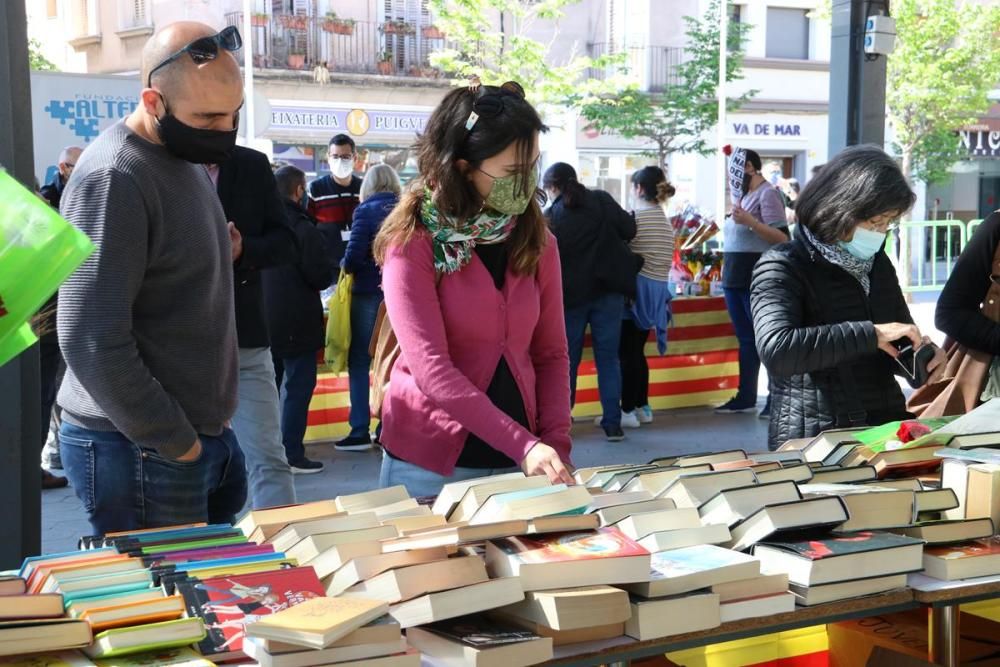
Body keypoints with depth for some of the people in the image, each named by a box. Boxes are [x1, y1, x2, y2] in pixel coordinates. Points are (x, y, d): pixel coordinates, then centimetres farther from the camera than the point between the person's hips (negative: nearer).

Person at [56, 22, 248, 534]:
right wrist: (174, 443, -17)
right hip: (142, 450, -9)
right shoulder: (113, 179, -20)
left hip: (206, 432, 9)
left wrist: (221, 255, 6)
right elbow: (93, 342, -24)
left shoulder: (185, 156, 10)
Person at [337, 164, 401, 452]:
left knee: (359, 361, 3)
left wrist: (347, 266, 7)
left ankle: (360, 431, -1)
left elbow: (354, 254, -13)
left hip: (370, 291, -4)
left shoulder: (365, 211, -6)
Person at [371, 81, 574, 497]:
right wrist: (524, 445, -25)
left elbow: (550, 353, 7)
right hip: (430, 464, -4)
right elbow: (431, 369, -18)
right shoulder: (413, 243, -11)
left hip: (518, 462, 4)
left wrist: (556, 445, -7)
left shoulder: (536, 241, 4)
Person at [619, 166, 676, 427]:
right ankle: (642, 407, 17)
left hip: (636, 289, -7)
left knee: (626, 352, -2)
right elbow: (664, 259, 11)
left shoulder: (635, 217, -11)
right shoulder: (665, 221, 11)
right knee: (637, 350, 15)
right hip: (657, 290, 8)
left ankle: (628, 410, -2)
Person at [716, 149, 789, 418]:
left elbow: (782, 238, -17)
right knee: (746, 339, 12)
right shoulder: (745, 195, 17)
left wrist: (750, 221, -24)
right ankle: (745, 397, 17)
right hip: (735, 279, 9)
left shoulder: (768, 194, -10)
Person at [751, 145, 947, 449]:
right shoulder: (782, 268, -8)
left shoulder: (878, 265, 12)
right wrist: (870, 334, -22)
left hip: (884, 430, 6)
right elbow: (775, 350, -25)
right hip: (812, 441, -6)